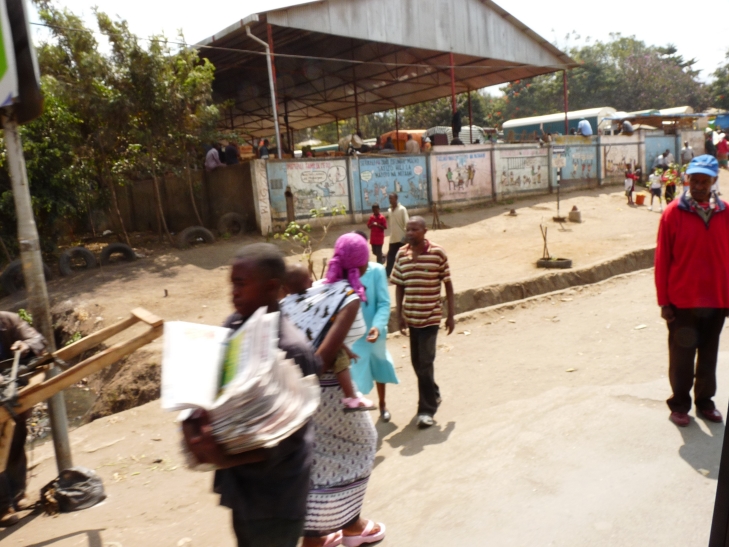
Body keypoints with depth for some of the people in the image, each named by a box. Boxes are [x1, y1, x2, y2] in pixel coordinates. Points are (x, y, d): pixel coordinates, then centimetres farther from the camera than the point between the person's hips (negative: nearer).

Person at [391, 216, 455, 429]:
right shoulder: (401, 254, 1)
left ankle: (427, 409, 5)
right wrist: (399, 314, 1)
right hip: (411, 317, 4)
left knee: (425, 362, -7)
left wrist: (451, 315, -2)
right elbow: (399, 286, 6)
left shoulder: (438, 253, -9)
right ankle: (433, 395, 37)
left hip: (430, 317, -4)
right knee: (417, 361, 14)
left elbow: (448, 285, -3)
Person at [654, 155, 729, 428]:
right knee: (681, 357, 7)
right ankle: (679, 404, 23)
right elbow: (662, 259, -7)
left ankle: (704, 401, 31)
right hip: (682, 301, -3)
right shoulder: (673, 213, -8)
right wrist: (664, 301, -7)